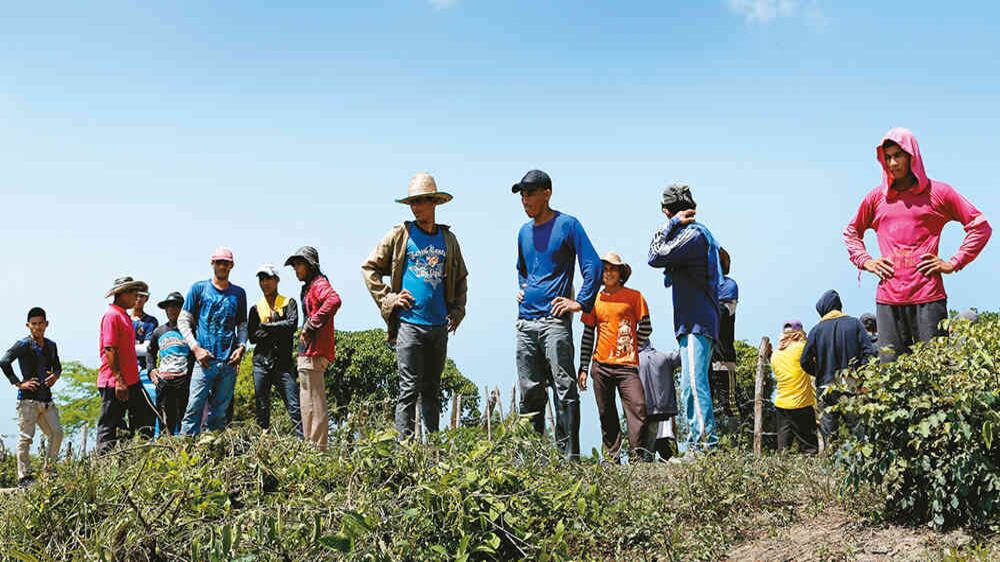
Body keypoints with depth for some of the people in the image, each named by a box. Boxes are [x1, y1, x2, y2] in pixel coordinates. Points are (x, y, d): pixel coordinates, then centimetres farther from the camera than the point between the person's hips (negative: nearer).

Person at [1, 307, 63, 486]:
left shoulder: (51, 345, 13)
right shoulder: (23, 344, -6)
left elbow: (57, 366, 27)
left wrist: (55, 375, 4)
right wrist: (18, 383, -16)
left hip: (46, 398, 6)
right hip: (28, 399, -6)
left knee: (57, 433, 4)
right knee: (25, 437, -3)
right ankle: (24, 477, 2)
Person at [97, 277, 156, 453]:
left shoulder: (124, 316, 18)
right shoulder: (112, 315, -12)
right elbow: (109, 350, -19)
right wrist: (119, 380, -22)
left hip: (130, 381, 10)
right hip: (114, 383, -10)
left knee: (146, 416, 12)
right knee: (109, 426, -2)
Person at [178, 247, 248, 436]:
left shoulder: (238, 293, 13)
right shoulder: (198, 289, 6)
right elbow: (183, 321, 5)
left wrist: (241, 347, 0)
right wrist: (195, 348, -8)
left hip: (229, 362, 3)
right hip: (205, 361, -3)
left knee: (219, 412, 7)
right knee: (194, 409, -10)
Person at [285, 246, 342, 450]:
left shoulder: (319, 283, -8)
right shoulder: (309, 287, 22)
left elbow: (334, 300, -30)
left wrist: (310, 326, -25)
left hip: (313, 353, -11)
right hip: (308, 353, 11)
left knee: (314, 405, -7)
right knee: (309, 404, 15)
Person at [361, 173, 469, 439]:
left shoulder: (448, 238, 11)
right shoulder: (400, 234, 0)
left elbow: (461, 278, 23)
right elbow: (369, 267, 5)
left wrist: (458, 310, 13)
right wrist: (388, 299, -3)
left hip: (439, 326, 4)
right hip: (409, 323, -4)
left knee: (432, 389, 12)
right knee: (409, 389, -5)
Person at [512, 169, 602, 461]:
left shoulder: (567, 225, -1)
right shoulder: (524, 231, 18)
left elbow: (594, 265, -7)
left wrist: (582, 302, -11)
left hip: (554, 320, -6)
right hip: (525, 322, 7)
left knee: (564, 389, -7)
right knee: (529, 392, 9)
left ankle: (568, 454, -3)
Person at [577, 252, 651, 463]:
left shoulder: (634, 297, 3)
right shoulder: (595, 300, 10)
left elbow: (645, 328, 7)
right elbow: (587, 335, 12)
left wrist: (629, 348, 9)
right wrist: (583, 368, 8)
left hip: (627, 365, -3)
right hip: (600, 366, 3)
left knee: (638, 409, -14)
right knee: (606, 415, 7)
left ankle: (637, 457, -7)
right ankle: (612, 457, 15)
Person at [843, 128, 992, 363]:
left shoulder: (938, 192, 6)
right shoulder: (877, 197, 13)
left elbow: (980, 226, 8)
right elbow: (851, 232, 27)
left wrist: (953, 263, -1)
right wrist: (865, 261, 11)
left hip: (928, 295, -2)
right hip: (888, 298, 2)